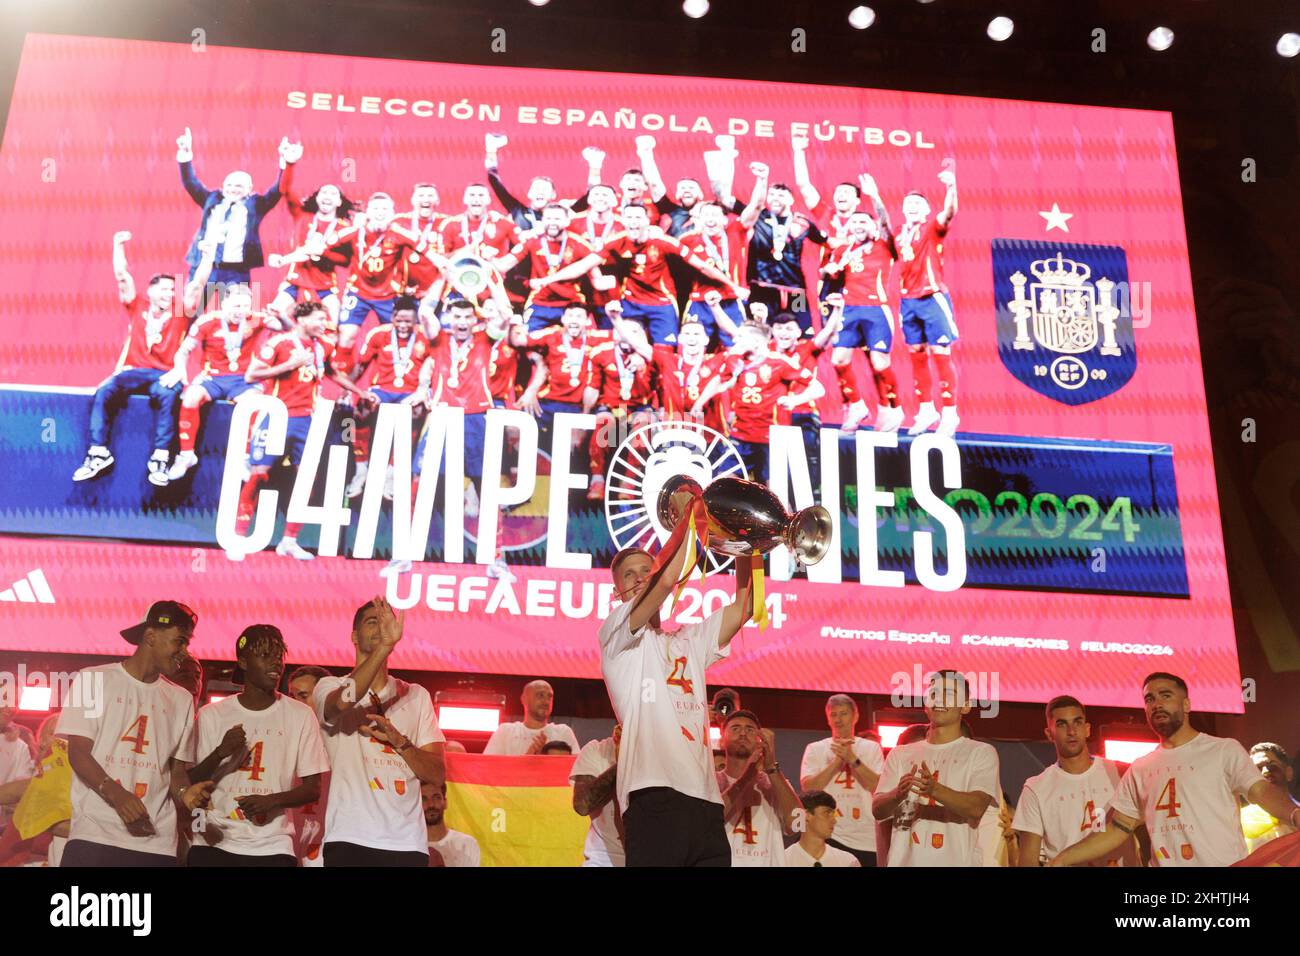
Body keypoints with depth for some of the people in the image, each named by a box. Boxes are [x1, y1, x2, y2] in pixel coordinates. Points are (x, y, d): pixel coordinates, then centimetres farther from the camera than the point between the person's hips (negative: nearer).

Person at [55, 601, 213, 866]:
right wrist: (116, 794, -20)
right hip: (94, 835, -3)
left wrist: (185, 792, -11)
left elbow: (177, 769, 13)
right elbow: (78, 751, -3)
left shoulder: (180, 700, 13)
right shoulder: (94, 680, 3)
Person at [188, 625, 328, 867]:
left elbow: (313, 789, 4)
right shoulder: (211, 715, 5)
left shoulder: (300, 715, 3)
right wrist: (220, 753, -11)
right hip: (213, 845, 0)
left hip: (272, 848, 0)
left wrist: (273, 800, -13)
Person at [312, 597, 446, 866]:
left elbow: (437, 775, 8)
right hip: (350, 840, -3)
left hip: (408, 843, 3)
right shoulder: (329, 687, 7)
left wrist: (398, 741, -10)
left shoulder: (416, 696, 15)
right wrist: (386, 644, -29)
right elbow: (343, 702, -20)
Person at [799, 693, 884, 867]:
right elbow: (808, 787, -6)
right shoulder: (815, 749, 8)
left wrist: (852, 759, -13)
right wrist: (838, 759, -10)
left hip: (867, 840, 1)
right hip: (829, 836, -1)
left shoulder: (871, 748, 9)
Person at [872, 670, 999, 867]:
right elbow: (877, 810, 5)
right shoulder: (900, 754, 15)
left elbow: (976, 808, -10)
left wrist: (934, 790, -27)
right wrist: (898, 794, -17)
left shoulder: (981, 753, 5)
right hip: (904, 861, 3)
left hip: (956, 860, -3)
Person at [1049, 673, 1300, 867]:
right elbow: (1115, 831, 14)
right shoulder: (1139, 770, 12)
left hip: (1224, 864, -4)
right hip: (1163, 862, 4)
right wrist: (1060, 860, 5)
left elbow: (1260, 790, -14)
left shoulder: (1224, 750, 0)